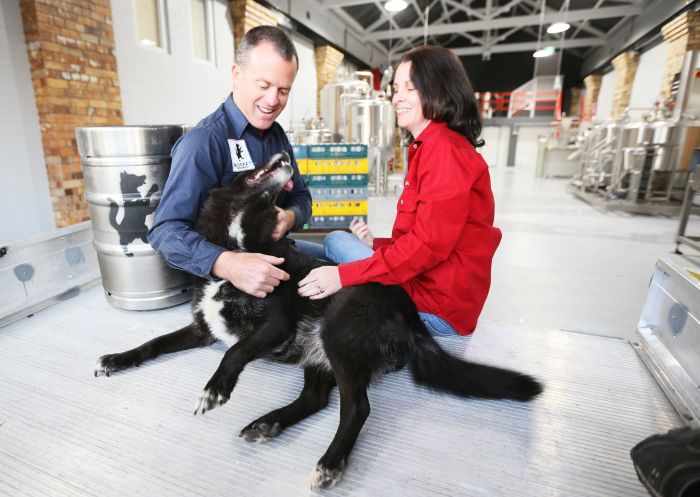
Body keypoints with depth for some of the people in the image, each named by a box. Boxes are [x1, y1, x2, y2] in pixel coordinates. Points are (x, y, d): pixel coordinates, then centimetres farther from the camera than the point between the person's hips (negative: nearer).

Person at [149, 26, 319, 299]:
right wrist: (227, 263, -39)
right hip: (223, 278, -7)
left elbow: (301, 196, 12)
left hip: (274, 260, 7)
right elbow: (166, 230, -21)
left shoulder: (277, 135, 9)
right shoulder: (203, 141, -16)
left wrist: (289, 218, -11)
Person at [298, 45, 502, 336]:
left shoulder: (444, 147, -15)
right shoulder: (426, 148, 14)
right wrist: (377, 245, 1)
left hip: (439, 308, -9)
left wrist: (345, 275, -24)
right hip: (426, 285, 9)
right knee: (336, 239, 10)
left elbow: (430, 242, -24)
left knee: (337, 242, -10)